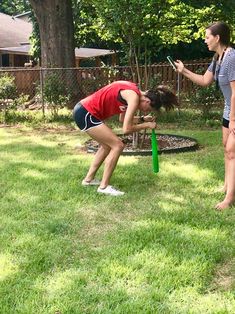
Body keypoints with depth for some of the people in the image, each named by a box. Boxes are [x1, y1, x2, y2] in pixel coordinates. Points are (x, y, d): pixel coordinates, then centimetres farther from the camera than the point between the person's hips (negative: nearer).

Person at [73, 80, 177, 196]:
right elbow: (126, 129, -20)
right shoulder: (134, 97, -17)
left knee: (108, 145, 22)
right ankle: (104, 186, 0)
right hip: (85, 113, -10)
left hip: (83, 110, 10)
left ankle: (89, 179, 28)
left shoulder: (132, 92, 11)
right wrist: (147, 125, -6)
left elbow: (123, 119, 22)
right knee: (117, 145, -6)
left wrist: (142, 119, 12)